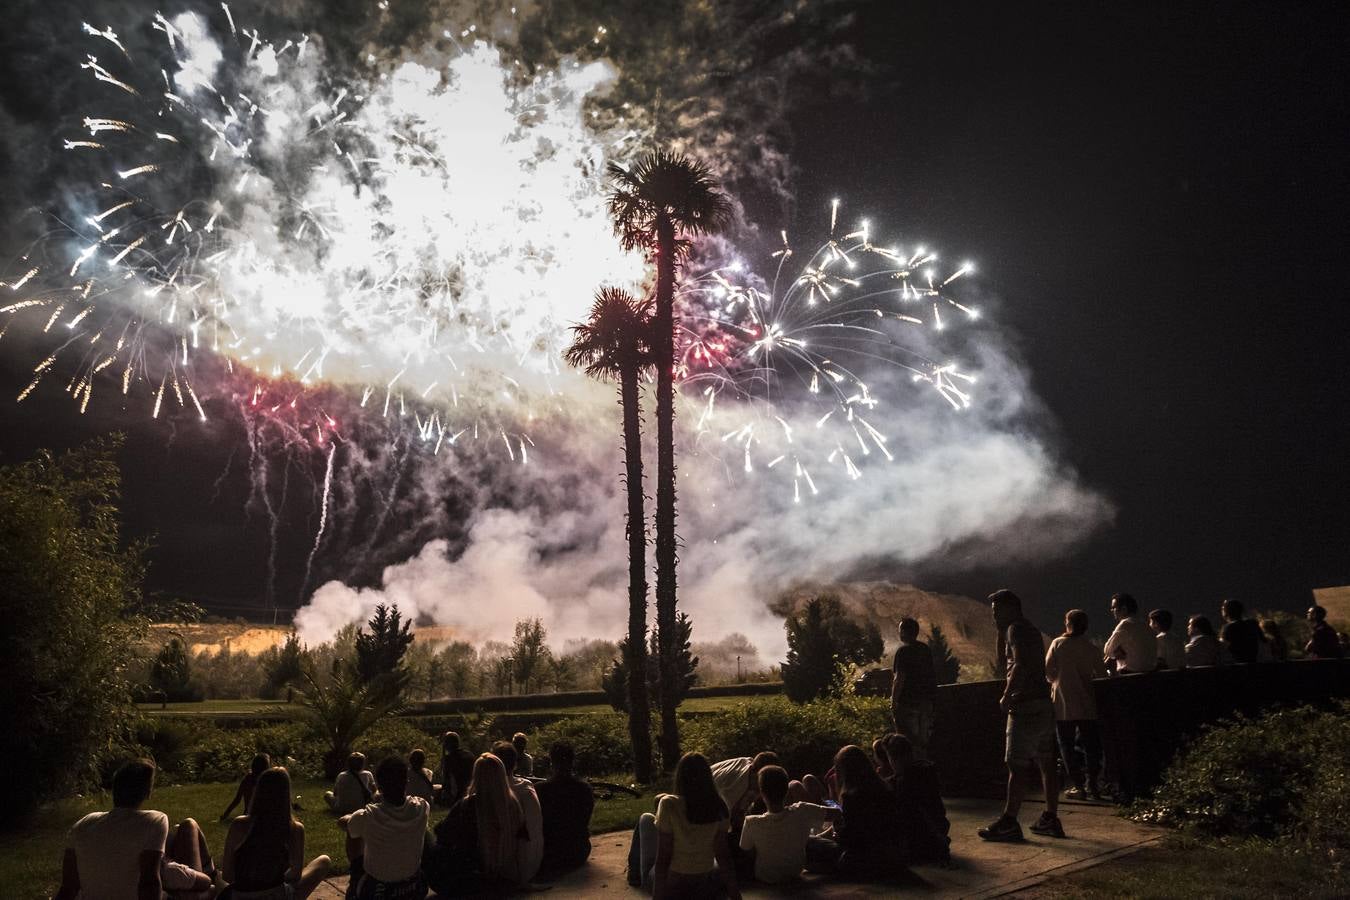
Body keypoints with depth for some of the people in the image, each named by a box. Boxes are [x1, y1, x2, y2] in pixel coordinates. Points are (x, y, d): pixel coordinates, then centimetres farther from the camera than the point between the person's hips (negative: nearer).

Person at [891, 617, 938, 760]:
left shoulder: (903, 651, -17)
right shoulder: (925, 649, 7)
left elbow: (899, 678, -21)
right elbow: (932, 674, 15)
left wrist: (894, 700, -14)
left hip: (907, 701, -7)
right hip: (925, 701, 8)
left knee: (909, 740, 0)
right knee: (923, 740, 17)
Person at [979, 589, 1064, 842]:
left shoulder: (1016, 629, -10)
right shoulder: (1030, 630, 21)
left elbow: (1021, 665, -23)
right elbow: (1007, 664, 25)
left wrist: (1006, 697, -16)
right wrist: (1001, 634, 16)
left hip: (1026, 706, -10)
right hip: (1043, 704, 10)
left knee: (1017, 765, -8)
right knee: (1046, 762, 10)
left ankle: (1009, 822, -8)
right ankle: (1051, 819, 14)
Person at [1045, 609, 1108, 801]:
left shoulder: (1058, 644, -4)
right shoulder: (1090, 648, 1)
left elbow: (1048, 670, -7)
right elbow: (1101, 674, 0)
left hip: (1063, 704, -2)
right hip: (1087, 705, 2)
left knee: (1066, 746, 5)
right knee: (1090, 745, 12)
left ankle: (1079, 786, 0)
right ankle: (1091, 784, 7)